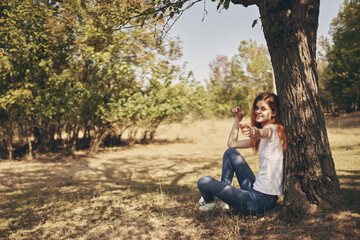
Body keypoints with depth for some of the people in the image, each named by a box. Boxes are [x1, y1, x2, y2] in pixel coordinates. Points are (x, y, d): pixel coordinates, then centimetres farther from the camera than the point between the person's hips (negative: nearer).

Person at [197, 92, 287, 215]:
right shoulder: (261, 139, 15)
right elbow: (232, 143, 15)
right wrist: (238, 118, 10)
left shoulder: (273, 129, -13)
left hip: (260, 200, -9)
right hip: (256, 189, 9)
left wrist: (251, 130, -63)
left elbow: (260, 132, -41)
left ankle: (211, 202, 30)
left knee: (203, 182, -7)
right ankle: (222, 194, 14)